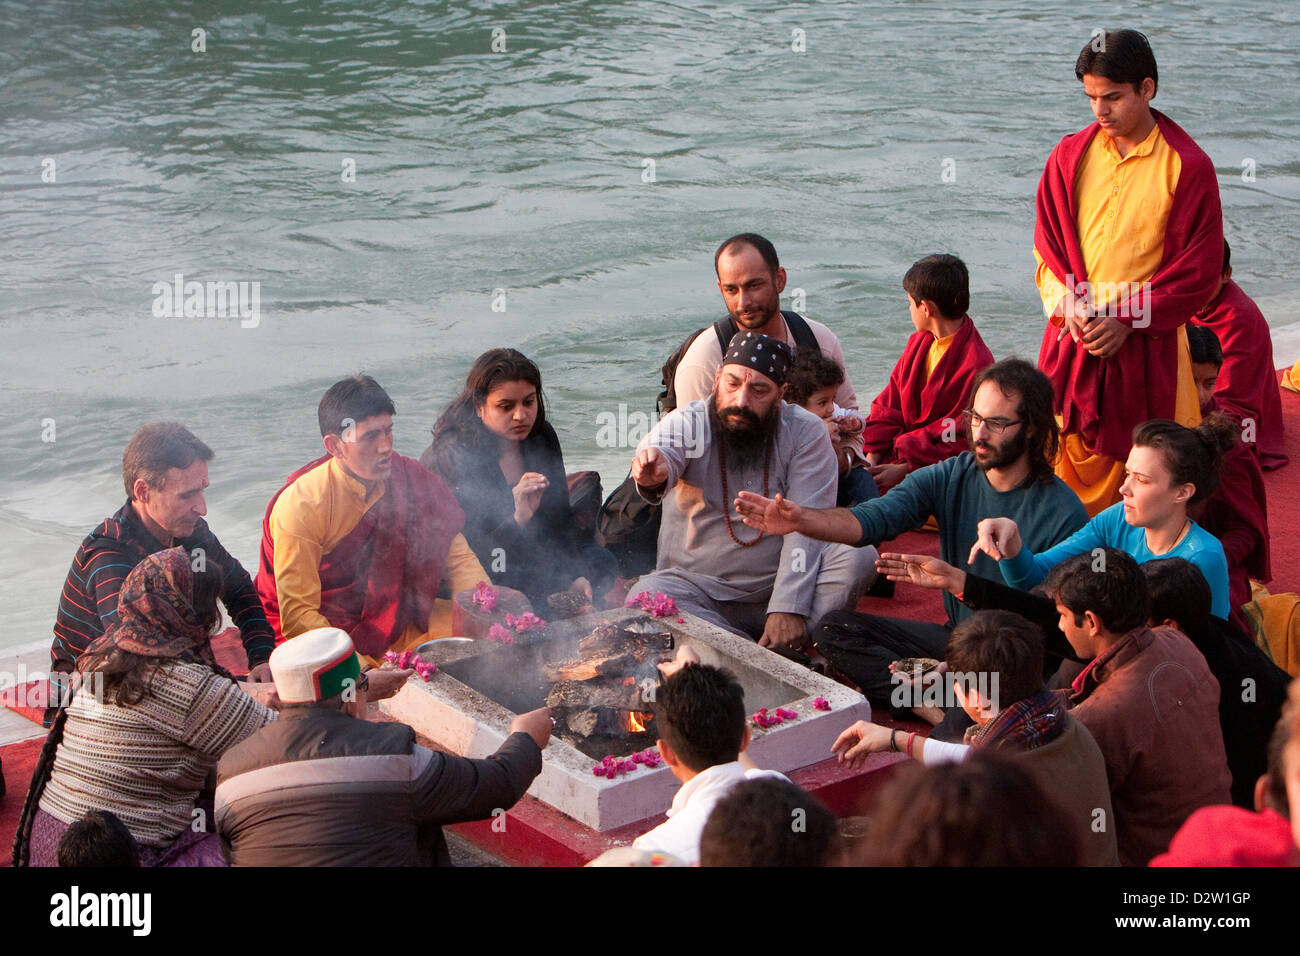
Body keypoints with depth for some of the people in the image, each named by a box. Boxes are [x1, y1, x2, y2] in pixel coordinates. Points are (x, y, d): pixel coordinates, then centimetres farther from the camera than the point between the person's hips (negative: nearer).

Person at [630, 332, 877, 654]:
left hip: (776, 587, 1)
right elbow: (661, 448, -28)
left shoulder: (805, 432, -4)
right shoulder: (687, 423, -4)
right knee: (646, 595, -32)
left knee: (858, 557, -25)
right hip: (698, 588, 0)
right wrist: (653, 473, -54)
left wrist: (788, 607, -23)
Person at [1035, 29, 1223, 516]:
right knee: (1069, 462, 2)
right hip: (1073, 342, 3)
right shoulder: (1070, 156, 5)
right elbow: (1046, 246, 10)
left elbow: (1199, 270, -5)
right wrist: (1069, 306, -8)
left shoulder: (1187, 166, -5)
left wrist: (1128, 321, -12)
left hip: (1146, 348, -3)